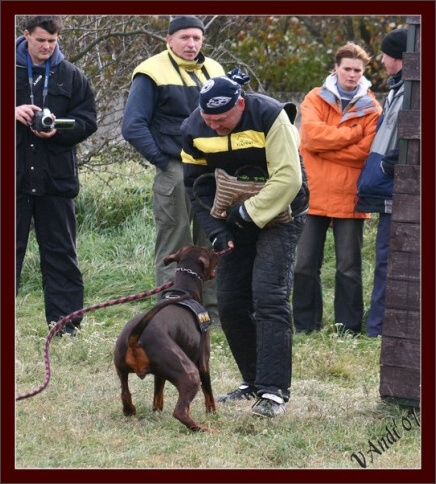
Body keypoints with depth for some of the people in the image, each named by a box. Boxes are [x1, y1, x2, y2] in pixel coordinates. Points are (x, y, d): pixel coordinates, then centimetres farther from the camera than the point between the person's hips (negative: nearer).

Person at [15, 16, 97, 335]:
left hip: (56, 177, 1)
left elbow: (87, 121, 5)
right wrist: (14, 112, -16)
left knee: (61, 254, 5)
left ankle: (64, 322, 9)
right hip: (15, 177, -1)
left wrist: (58, 130, -14)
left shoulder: (71, 76, 6)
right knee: (11, 250, 2)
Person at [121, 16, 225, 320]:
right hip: (175, 171, -6)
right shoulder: (154, 73, -5)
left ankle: (214, 310, 14)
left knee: (214, 243, 8)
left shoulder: (213, 71, 13)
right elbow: (133, 126, -8)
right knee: (175, 248, -2)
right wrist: (160, 158, -10)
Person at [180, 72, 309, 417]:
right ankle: (253, 382, 19)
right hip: (235, 220, 6)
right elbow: (197, 186, 0)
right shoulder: (194, 130, -10)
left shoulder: (269, 116, -25)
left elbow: (287, 179, -26)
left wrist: (247, 213, -22)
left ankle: (274, 391, -18)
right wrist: (215, 230, -11)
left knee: (269, 297, -17)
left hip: (279, 214, -6)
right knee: (230, 303, 4)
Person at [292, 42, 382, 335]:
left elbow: (366, 150, -9)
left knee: (349, 267, 3)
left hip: (349, 198, -1)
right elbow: (311, 134, -12)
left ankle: (349, 327, 10)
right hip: (314, 194, 1)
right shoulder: (316, 99, 5)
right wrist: (352, 132, -11)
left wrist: (325, 147, -10)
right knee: (305, 264, 3)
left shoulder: (371, 108, 4)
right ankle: (305, 325, 12)